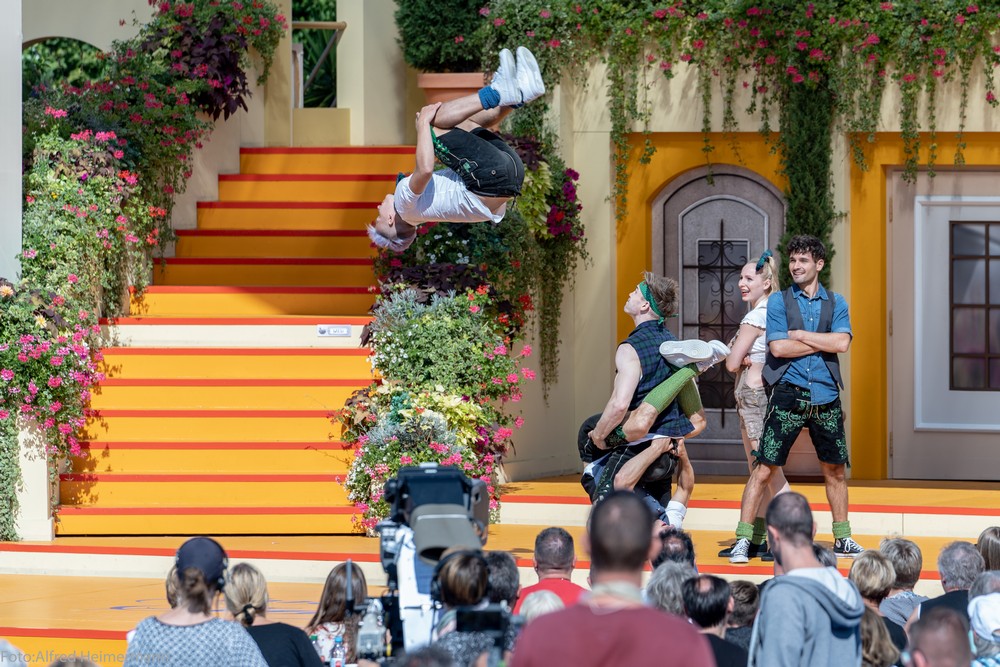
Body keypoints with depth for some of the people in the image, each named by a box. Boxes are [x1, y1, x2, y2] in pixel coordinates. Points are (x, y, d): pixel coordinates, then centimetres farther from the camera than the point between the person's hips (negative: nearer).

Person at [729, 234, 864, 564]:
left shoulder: (835, 303, 9)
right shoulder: (778, 301, 3)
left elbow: (842, 343, -7)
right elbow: (778, 347, -10)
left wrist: (799, 334, -8)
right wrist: (823, 343, -6)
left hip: (826, 397, 3)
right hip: (789, 394, -3)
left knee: (835, 470, 12)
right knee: (765, 468, -6)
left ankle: (842, 539, 24)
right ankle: (743, 540, -4)